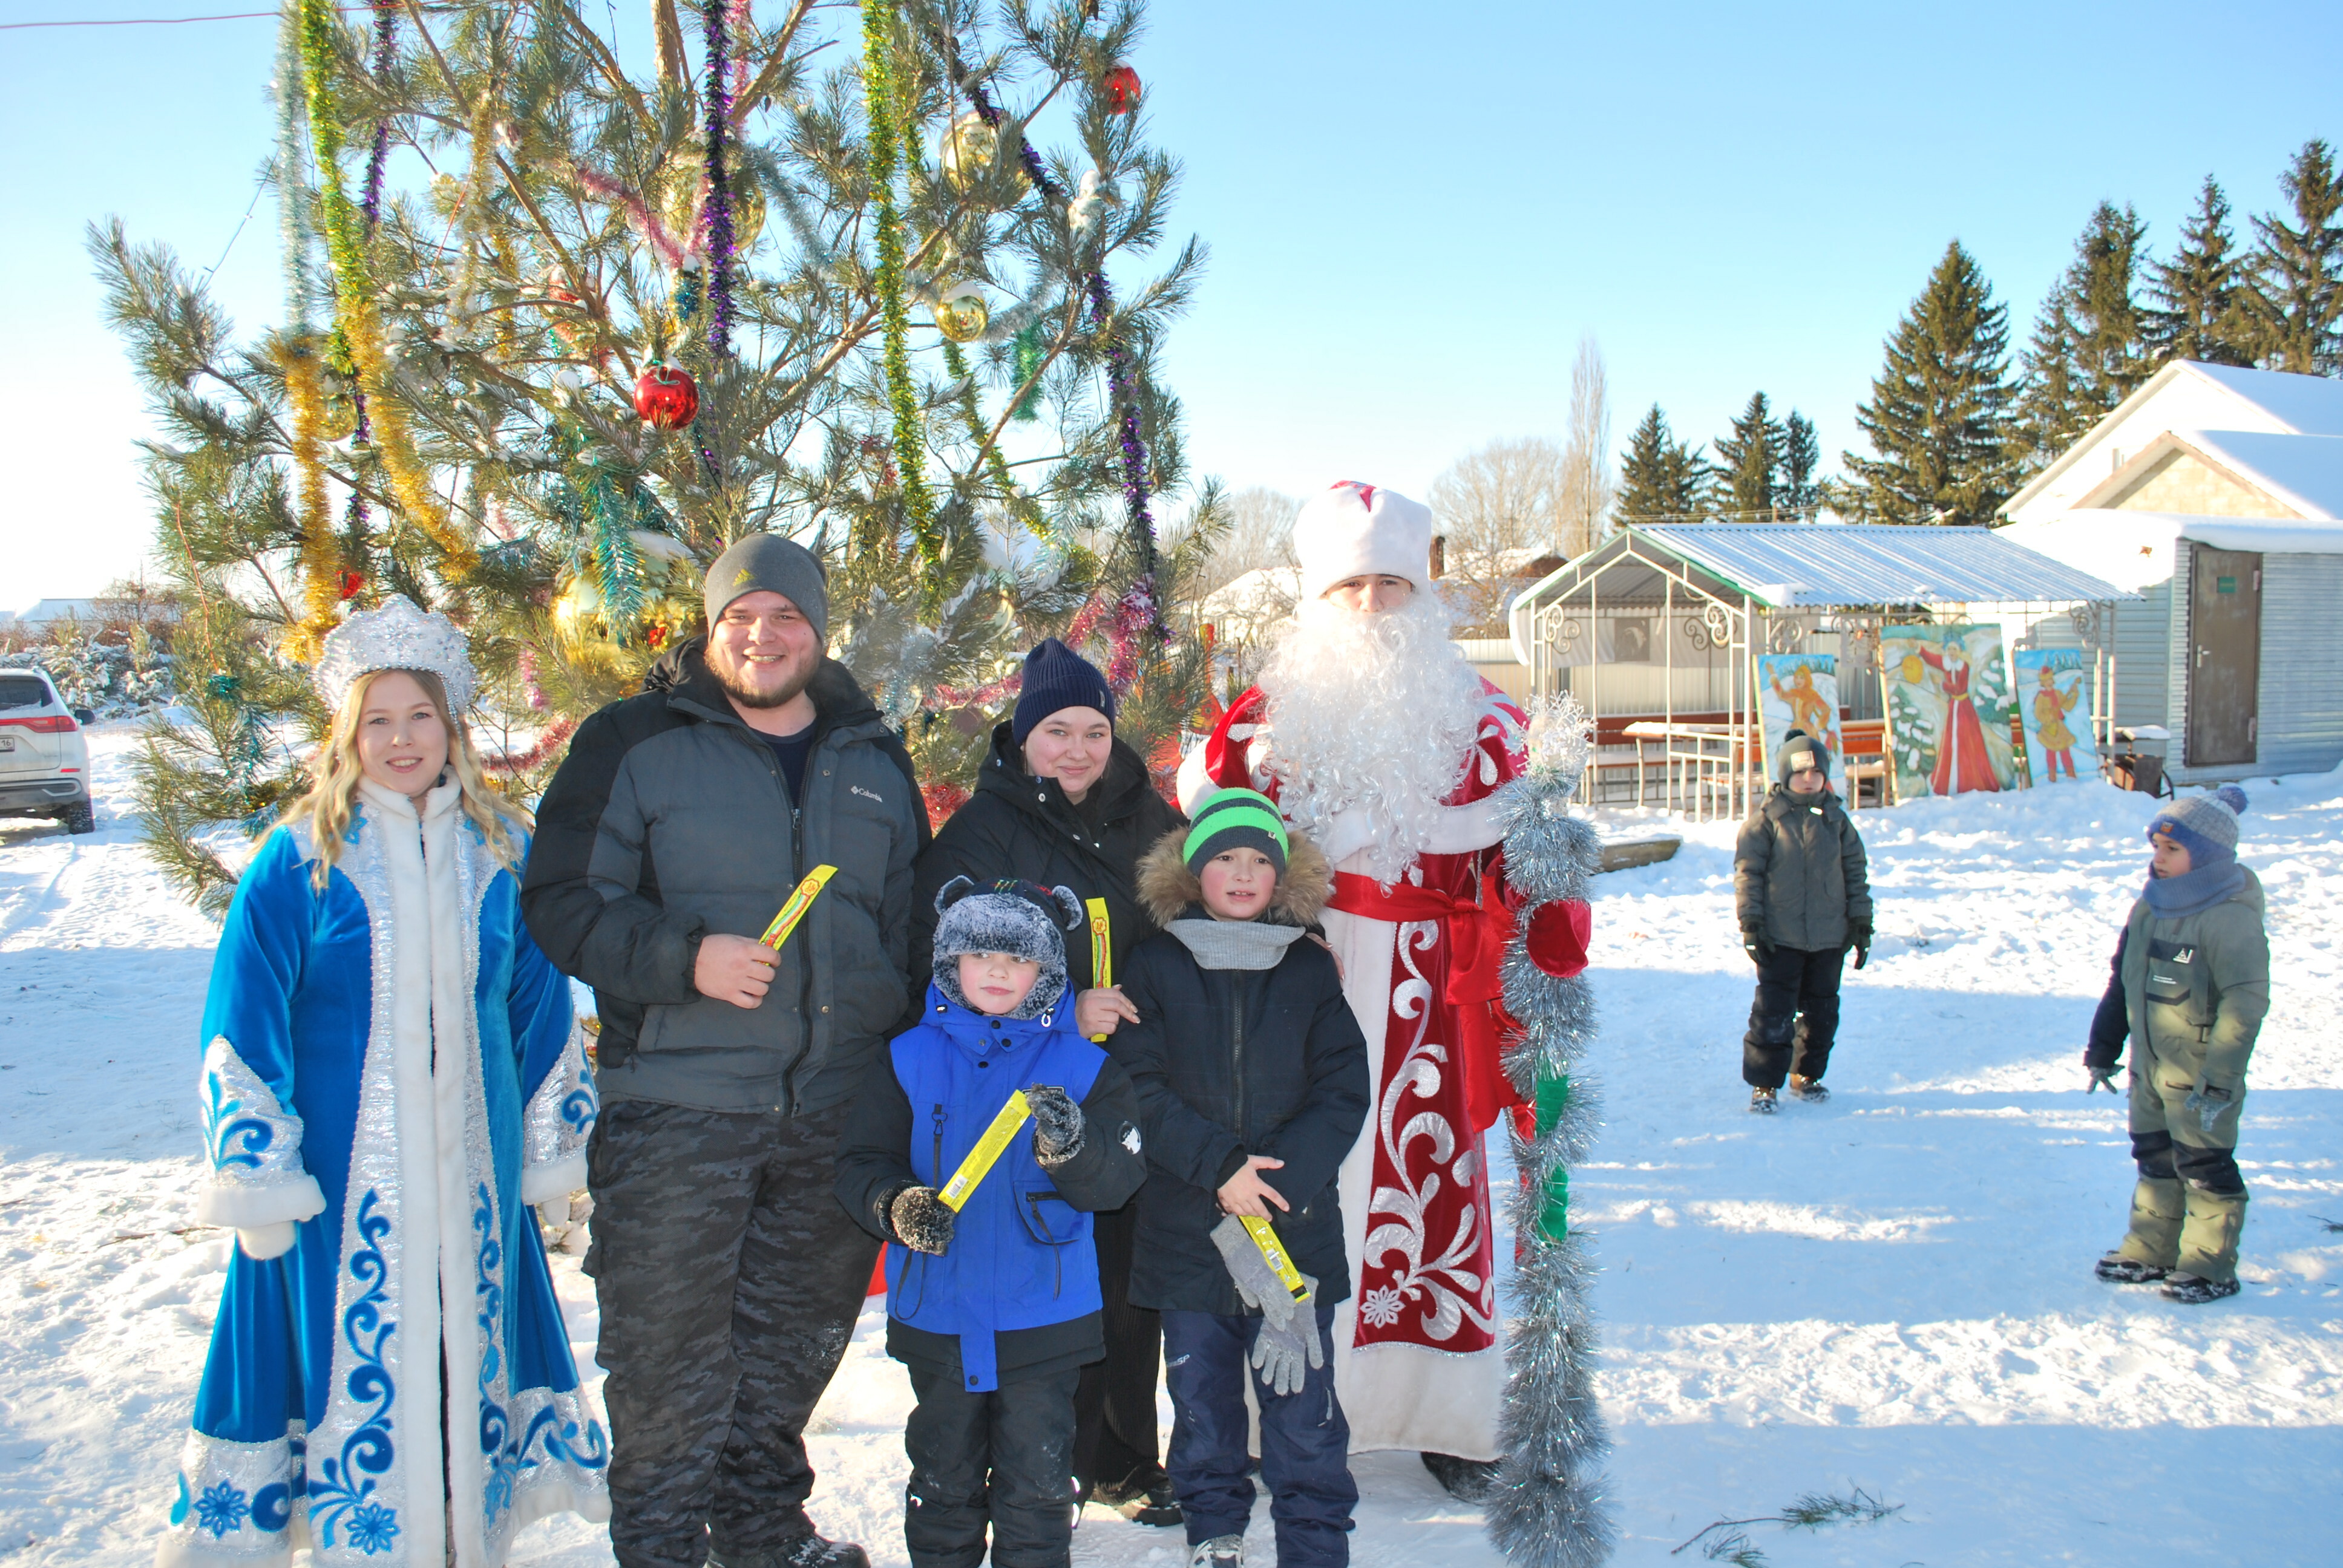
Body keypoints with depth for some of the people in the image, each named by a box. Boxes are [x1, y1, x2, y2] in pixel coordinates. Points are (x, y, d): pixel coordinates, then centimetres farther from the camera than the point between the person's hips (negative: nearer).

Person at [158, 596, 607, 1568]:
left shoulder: (503, 853, 4)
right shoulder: (300, 860, -5)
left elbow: (544, 1009, 11)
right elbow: (242, 1024, -4)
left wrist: (553, 1141, 12)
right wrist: (255, 1171, -7)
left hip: (472, 1160, 3)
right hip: (344, 1168, -3)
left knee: (469, 1342, 12)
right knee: (357, 1352, 2)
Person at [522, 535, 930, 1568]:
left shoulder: (877, 763, 12)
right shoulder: (635, 745, -2)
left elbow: (910, 924, 19)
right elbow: (564, 900, -6)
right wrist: (685, 959, -20)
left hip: (838, 1114, 4)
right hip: (675, 1109, -4)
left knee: (796, 1342, 16)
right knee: (669, 1356, 1)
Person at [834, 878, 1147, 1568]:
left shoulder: (1082, 1065, 0)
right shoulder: (908, 1059, 2)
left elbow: (1117, 1181, -8)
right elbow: (860, 1165, -2)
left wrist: (1071, 1145, -29)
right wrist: (898, 1206, -23)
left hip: (1042, 1319, -1)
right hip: (937, 1317, 1)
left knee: (1037, 1482, 5)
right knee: (943, 1477, 15)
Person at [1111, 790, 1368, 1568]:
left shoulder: (1310, 969, 3)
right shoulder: (1156, 966, 1)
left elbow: (1343, 1091, -1)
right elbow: (1140, 1087, -5)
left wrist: (1279, 1180, -14)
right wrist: (1218, 1168, -15)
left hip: (1297, 1226, 0)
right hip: (1186, 1228, 0)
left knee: (1301, 1399, 2)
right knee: (1202, 1394, 12)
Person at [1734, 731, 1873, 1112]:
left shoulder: (1835, 818, 7)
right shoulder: (1768, 817, -3)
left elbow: (1856, 871, 13)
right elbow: (1747, 870, -4)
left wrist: (1861, 922, 8)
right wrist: (1751, 923, -10)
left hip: (1829, 937, 4)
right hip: (1780, 937, -4)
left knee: (1821, 1010, 11)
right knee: (1774, 1011, -7)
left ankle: (1806, 1075, 28)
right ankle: (1763, 1083, 2)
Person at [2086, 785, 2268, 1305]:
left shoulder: (2231, 918, -20)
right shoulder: (2150, 906, 5)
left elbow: (2246, 1004, -23)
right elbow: (2122, 982, 14)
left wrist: (2219, 1079, -25)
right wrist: (2102, 1049, 16)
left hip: (2200, 1070, -8)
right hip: (2149, 1064, 8)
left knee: (2205, 1164, 1)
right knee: (2154, 1159, 16)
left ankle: (2211, 1266, 13)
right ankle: (2151, 1250, 28)